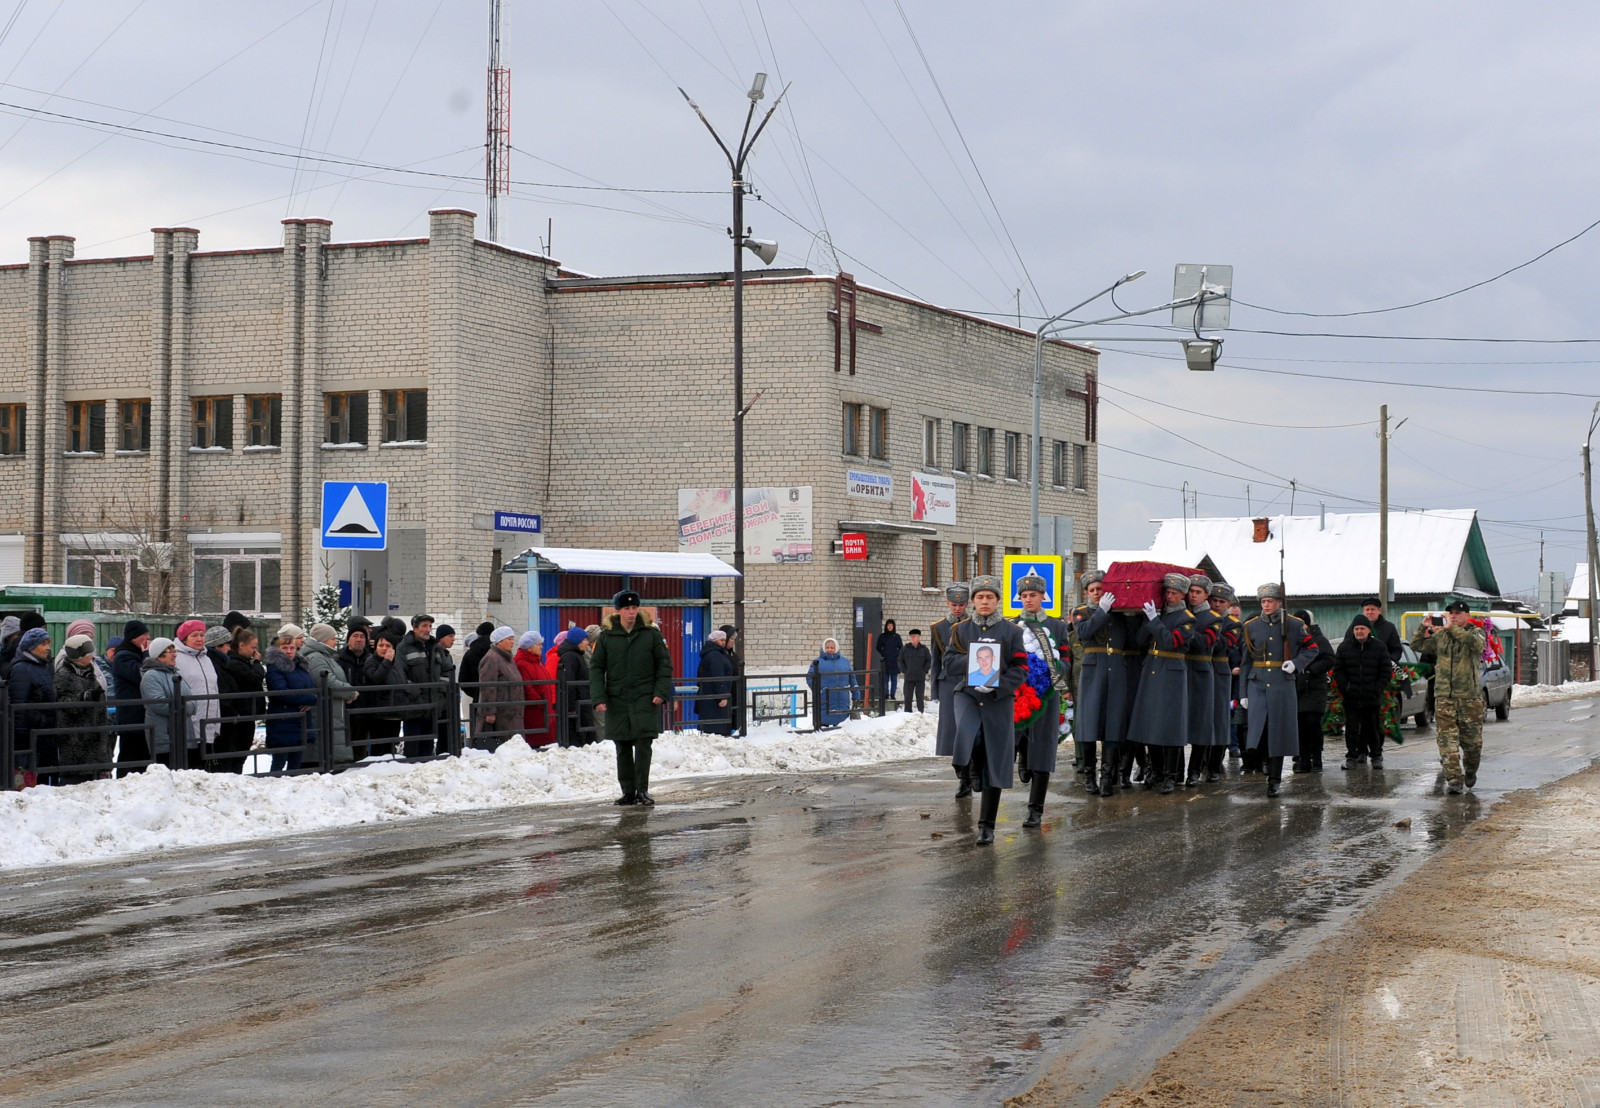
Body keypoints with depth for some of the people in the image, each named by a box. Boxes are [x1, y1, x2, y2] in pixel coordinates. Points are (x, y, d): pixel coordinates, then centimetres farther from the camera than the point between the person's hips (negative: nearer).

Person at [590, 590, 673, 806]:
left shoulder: (651, 633, 3)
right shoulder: (607, 636, 5)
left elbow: (665, 664, 6)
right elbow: (596, 668, 6)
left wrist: (661, 692, -6)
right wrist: (598, 698, -4)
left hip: (645, 699, -2)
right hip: (617, 700, 2)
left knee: (643, 744, -8)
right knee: (623, 748, 5)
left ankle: (642, 790, -1)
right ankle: (628, 791, 12)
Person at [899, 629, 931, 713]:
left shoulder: (924, 649, 3)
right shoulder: (905, 649, 3)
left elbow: (929, 661, 7)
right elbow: (900, 661, 10)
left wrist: (924, 671, -2)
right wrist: (904, 671, 0)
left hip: (920, 678, 0)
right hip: (908, 678, 0)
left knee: (920, 697, 3)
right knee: (908, 697, 3)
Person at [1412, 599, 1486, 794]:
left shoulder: (1475, 633, 1)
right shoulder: (1440, 636, 12)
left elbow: (1475, 642, -23)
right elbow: (1418, 645, 18)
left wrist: (1452, 628, -24)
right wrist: (1423, 628, 1)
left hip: (1470, 696, -2)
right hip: (1444, 696, 2)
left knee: (1472, 739, 6)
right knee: (1447, 739, -6)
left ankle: (1470, 771, 31)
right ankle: (1454, 779, -6)